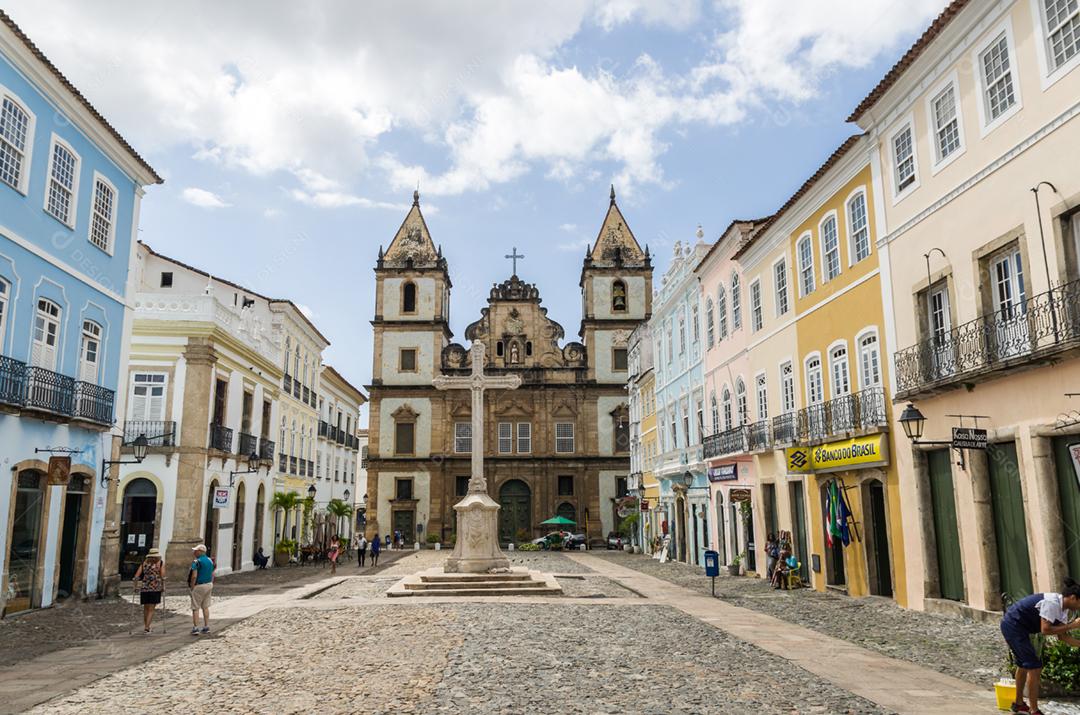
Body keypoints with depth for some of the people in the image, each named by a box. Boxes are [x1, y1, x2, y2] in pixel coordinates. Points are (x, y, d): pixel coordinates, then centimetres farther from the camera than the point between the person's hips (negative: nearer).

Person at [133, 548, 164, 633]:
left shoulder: (144, 563, 10)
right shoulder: (160, 563, 2)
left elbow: (136, 576, 3)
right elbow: (163, 577, -7)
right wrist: (163, 587, 2)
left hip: (144, 588, 3)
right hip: (156, 589, -3)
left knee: (146, 608, 18)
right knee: (151, 609, 3)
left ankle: (146, 626, 25)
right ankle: (146, 627, -6)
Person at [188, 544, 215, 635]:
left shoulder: (196, 562, -15)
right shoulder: (210, 561, 8)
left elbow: (194, 576, -21)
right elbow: (213, 575, 10)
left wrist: (192, 587, -11)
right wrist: (210, 584, 15)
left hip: (199, 586, -7)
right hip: (209, 585, 7)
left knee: (195, 608, 2)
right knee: (206, 607, 13)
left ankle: (195, 628, 1)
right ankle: (206, 627, 15)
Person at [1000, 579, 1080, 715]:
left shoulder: (1061, 608, 6)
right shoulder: (1052, 603, -23)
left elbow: (1062, 636, 8)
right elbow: (1045, 630, -27)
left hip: (1014, 627, 11)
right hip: (1013, 626, -11)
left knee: (1023, 664, 23)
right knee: (1034, 667, -9)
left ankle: (1018, 703, 38)